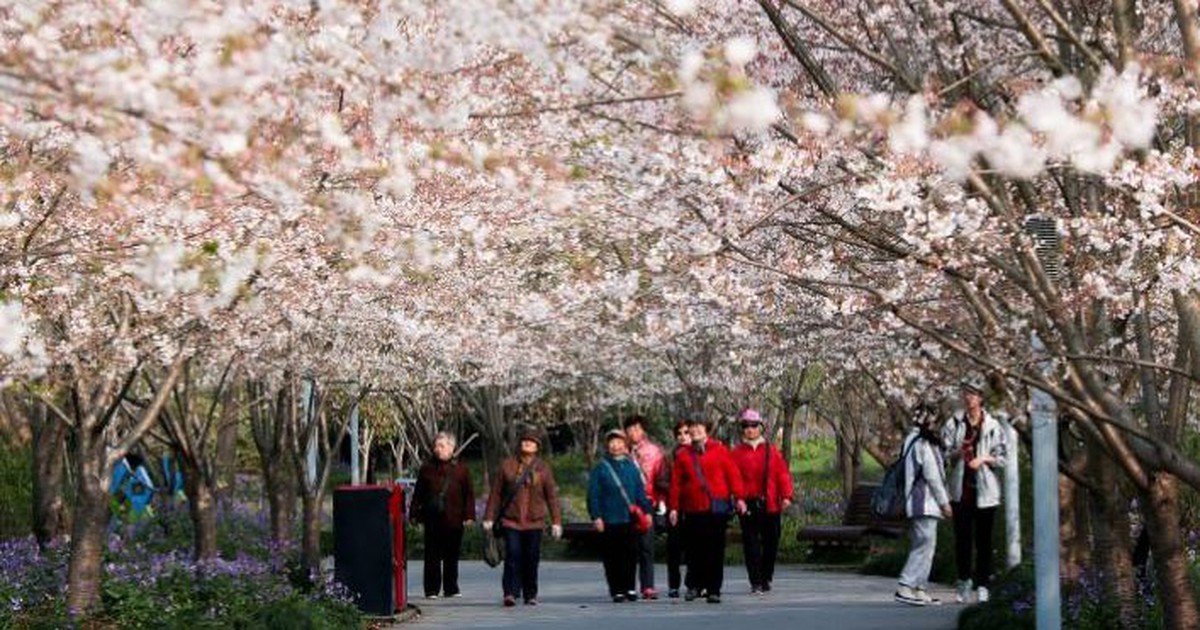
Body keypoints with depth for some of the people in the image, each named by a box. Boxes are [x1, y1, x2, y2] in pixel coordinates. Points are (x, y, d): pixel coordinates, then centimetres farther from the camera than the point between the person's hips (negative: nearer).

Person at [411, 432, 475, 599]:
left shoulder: (461, 469, 5)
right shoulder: (427, 469, 8)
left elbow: (469, 494, 5)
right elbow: (418, 494, 10)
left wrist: (469, 515, -3)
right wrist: (415, 514, 3)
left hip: (453, 520, 0)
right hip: (432, 519, 0)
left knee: (452, 556, 7)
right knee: (432, 556, 1)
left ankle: (451, 588, 16)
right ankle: (431, 590, 6)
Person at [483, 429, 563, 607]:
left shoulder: (543, 468, 6)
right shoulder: (507, 465, 5)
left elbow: (552, 496, 5)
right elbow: (496, 492, 7)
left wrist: (556, 522, -1)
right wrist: (489, 517, 4)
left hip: (534, 522, 1)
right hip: (511, 520, -1)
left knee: (532, 559, 4)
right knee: (513, 556, -12)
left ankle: (530, 595, 15)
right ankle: (510, 593, -12)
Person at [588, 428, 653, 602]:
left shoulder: (632, 467, 10)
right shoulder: (600, 469, 1)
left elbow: (640, 491, 15)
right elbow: (593, 495, -1)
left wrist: (646, 511, 9)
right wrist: (596, 516, -8)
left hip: (631, 518, 2)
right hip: (609, 521, -2)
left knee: (631, 555, 1)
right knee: (612, 557, -1)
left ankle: (629, 588, 12)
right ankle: (617, 590, 5)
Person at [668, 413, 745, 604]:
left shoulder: (719, 450, 6)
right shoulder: (683, 456, 9)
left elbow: (732, 473, 3)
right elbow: (676, 483, 8)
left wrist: (738, 497, -5)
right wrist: (674, 507, 3)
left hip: (717, 507, -1)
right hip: (693, 509, 1)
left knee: (716, 550, 0)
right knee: (694, 550, 1)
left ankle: (713, 590, 5)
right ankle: (694, 586, 19)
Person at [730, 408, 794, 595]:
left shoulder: (772, 451, 8)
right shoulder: (737, 453, 5)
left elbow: (783, 474, 4)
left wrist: (786, 496, -8)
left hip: (770, 506, 2)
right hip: (748, 506, -2)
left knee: (771, 544, 8)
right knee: (751, 544, -4)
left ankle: (766, 579, 23)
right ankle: (755, 583, -3)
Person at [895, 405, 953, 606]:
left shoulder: (911, 440, 17)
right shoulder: (923, 444, -12)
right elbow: (932, 476, -15)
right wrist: (944, 502, -10)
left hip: (916, 504, 10)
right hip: (925, 503, -10)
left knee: (923, 546, 11)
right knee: (925, 544, -11)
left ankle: (919, 589, 10)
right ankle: (905, 588, -16)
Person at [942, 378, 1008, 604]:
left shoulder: (993, 426, 0)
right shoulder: (954, 424, 4)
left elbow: (1002, 458, 3)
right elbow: (944, 455, 5)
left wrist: (984, 459, -14)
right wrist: (957, 452, -15)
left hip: (985, 489, -1)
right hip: (961, 488, 1)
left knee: (984, 540, 2)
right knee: (962, 538, 4)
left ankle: (982, 585, 8)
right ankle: (964, 580, 20)